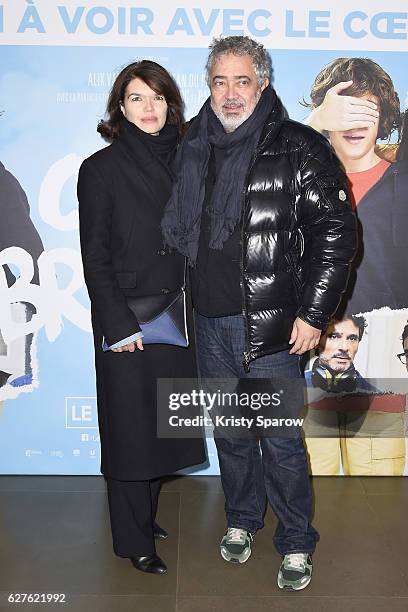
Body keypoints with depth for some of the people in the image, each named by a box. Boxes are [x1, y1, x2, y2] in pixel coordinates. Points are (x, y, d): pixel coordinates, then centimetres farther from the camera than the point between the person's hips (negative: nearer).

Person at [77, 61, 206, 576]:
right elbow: (94, 256, -8)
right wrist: (119, 324, -14)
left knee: (162, 421, 14)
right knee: (130, 424, 4)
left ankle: (145, 514, 34)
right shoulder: (101, 168, -5)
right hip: (125, 319, -5)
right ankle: (134, 539, 20)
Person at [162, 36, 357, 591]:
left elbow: (336, 234, -8)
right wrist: (189, 298, 15)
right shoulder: (193, 149, 9)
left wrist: (313, 314, -13)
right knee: (230, 431, 17)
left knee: (279, 439, 2)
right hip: (209, 321, 5)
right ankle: (241, 520, 38)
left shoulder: (300, 149, -6)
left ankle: (297, 544, 23)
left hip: (271, 326, -5)